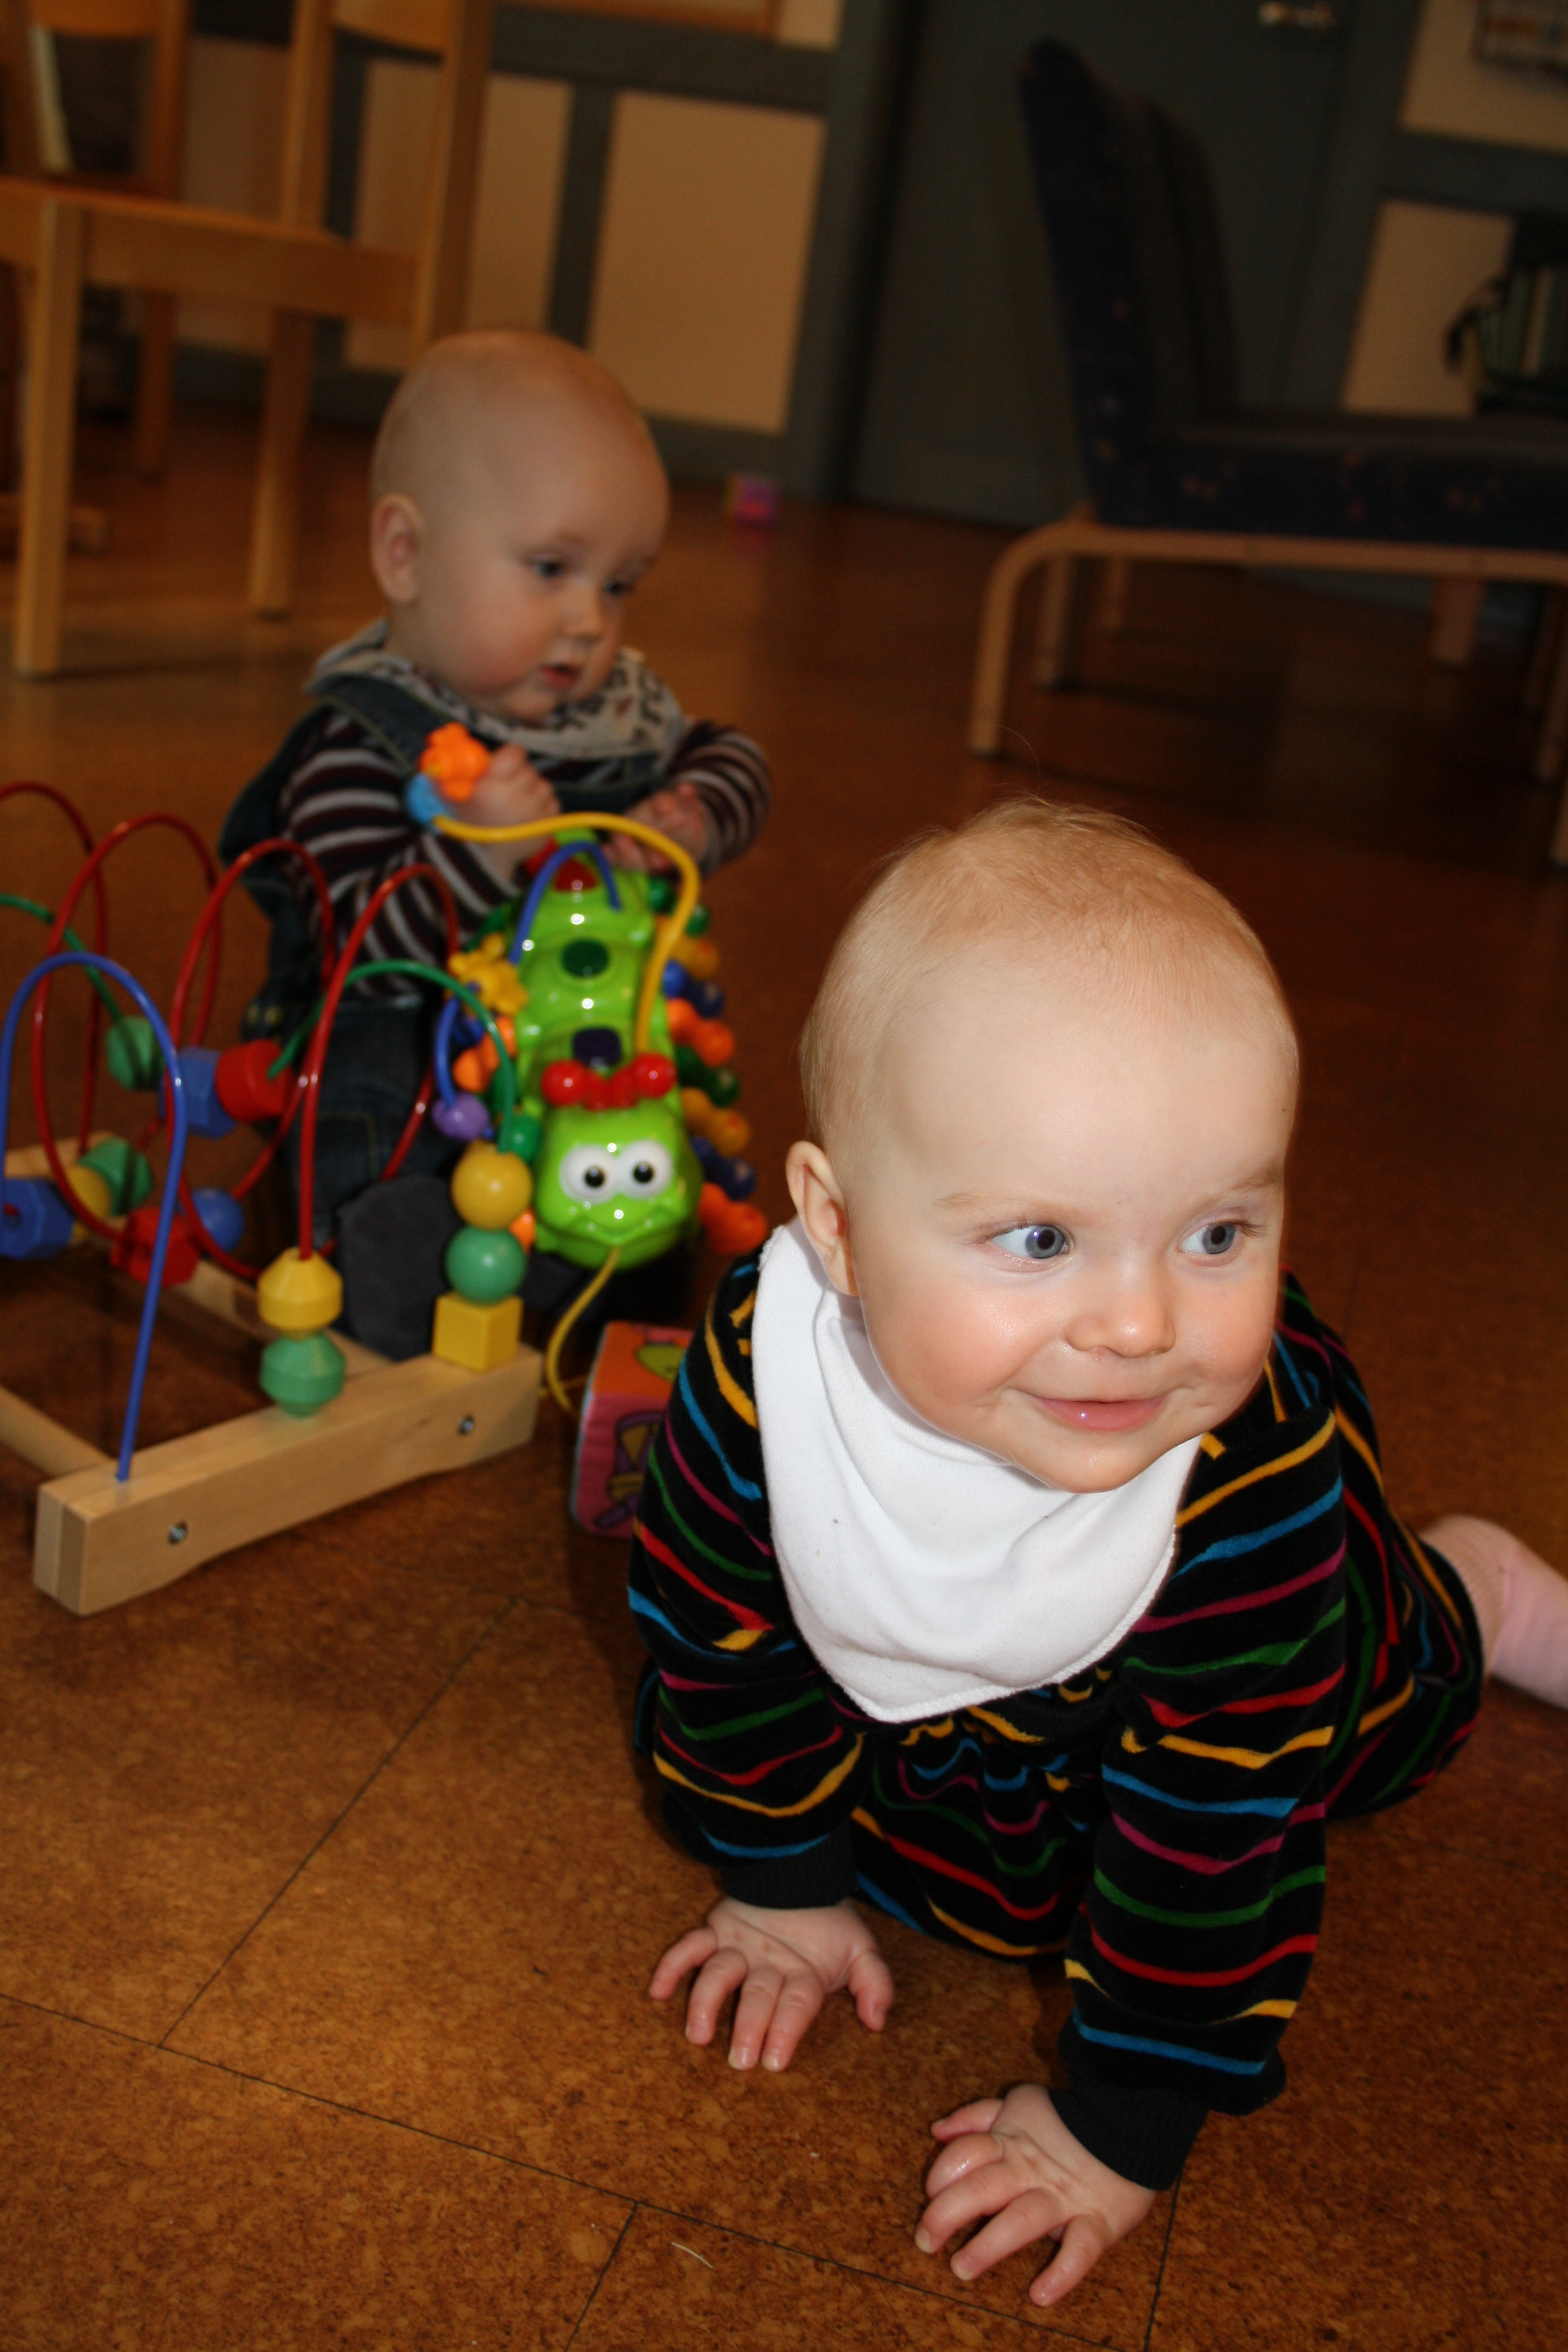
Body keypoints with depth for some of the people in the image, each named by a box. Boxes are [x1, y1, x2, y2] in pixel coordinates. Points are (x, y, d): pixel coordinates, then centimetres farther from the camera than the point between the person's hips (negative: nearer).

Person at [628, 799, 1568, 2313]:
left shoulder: (1260, 1466, -43)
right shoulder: (760, 1368, -39)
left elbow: (1219, 1820, -32)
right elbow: (728, 1643, -19)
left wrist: (1121, 2125, -25)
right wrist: (786, 1884, -7)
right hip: (905, 1697, 1)